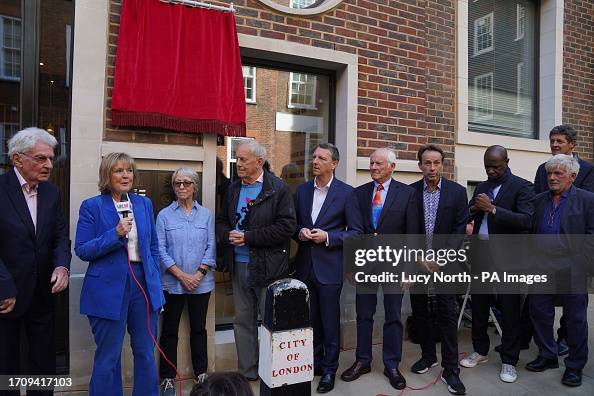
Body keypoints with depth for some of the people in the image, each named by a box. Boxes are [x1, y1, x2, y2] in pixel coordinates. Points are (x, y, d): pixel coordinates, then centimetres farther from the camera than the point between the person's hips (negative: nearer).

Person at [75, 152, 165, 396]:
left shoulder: (144, 203, 8)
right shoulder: (92, 206, -4)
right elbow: (81, 250, -7)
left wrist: (155, 282, 8)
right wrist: (115, 234, -21)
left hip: (144, 285, 4)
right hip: (109, 289, -4)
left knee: (146, 353, 15)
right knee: (108, 357, 10)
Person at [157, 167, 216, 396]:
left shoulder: (206, 215, 3)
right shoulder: (164, 215, 0)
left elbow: (211, 247, 0)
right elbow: (161, 250, -5)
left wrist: (198, 274, -11)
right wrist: (181, 275, -12)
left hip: (201, 283, 1)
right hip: (172, 283, -1)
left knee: (198, 328, 13)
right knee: (169, 330, 9)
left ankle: (201, 372, 28)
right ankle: (167, 377, 23)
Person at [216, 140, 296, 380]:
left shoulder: (279, 189, -9)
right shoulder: (232, 189, 10)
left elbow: (286, 226, -16)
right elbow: (221, 221, 14)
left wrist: (248, 237, -17)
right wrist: (228, 235, -10)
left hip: (268, 267, -5)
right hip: (239, 265, 6)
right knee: (243, 321, 15)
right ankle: (247, 372, 32)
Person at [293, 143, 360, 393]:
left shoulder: (346, 192, -6)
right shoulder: (302, 190, 7)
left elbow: (355, 232, -6)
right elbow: (293, 224, 13)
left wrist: (327, 237, -18)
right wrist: (300, 232, -9)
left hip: (330, 267, -4)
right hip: (305, 266, 4)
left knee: (330, 321, 8)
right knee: (310, 319, 16)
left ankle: (329, 369, 27)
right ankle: (314, 361, 36)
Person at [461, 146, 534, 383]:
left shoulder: (521, 187, -5)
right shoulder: (481, 187, 12)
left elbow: (526, 221, -18)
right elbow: (466, 217, 11)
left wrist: (492, 209, -22)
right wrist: (474, 208, -10)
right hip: (480, 255, 5)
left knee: (509, 311, 7)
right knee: (478, 306, 15)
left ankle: (509, 361, 22)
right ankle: (480, 351, 33)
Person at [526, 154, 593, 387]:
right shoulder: (539, 200, 8)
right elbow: (532, 232, 11)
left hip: (572, 272, -4)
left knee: (575, 318, 9)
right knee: (539, 312, 12)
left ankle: (575, 366, 25)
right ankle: (547, 356, 30)